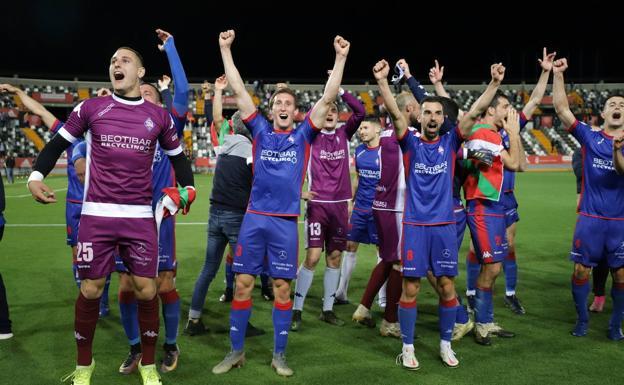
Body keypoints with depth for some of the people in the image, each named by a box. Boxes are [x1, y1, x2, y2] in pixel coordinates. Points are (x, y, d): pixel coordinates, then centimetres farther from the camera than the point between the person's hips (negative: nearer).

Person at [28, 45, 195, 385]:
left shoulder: (159, 116, 8)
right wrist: (36, 175, -3)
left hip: (140, 217, 1)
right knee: (90, 290, 4)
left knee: (146, 290, 1)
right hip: (97, 215, -1)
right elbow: (59, 143, 12)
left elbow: (176, 155, 21)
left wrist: (187, 187, 7)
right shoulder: (90, 108, 4)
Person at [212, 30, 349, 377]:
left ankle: (279, 355, 17)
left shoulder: (303, 135, 5)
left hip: (286, 221, -1)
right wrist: (226, 49, 3)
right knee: (243, 283, 3)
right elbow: (239, 91, 5)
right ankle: (237, 351, 17)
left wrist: (341, 57, -5)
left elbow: (328, 98, -1)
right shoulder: (260, 130, 7)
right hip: (254, 217, 1)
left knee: (283, 286, 4)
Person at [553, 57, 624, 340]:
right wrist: (557, 75, -11)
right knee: (581, 270, 3)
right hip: (590, 218, 0)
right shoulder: (589, 137, 2)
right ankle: (582, 320, 21)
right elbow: (561, 109, -6)